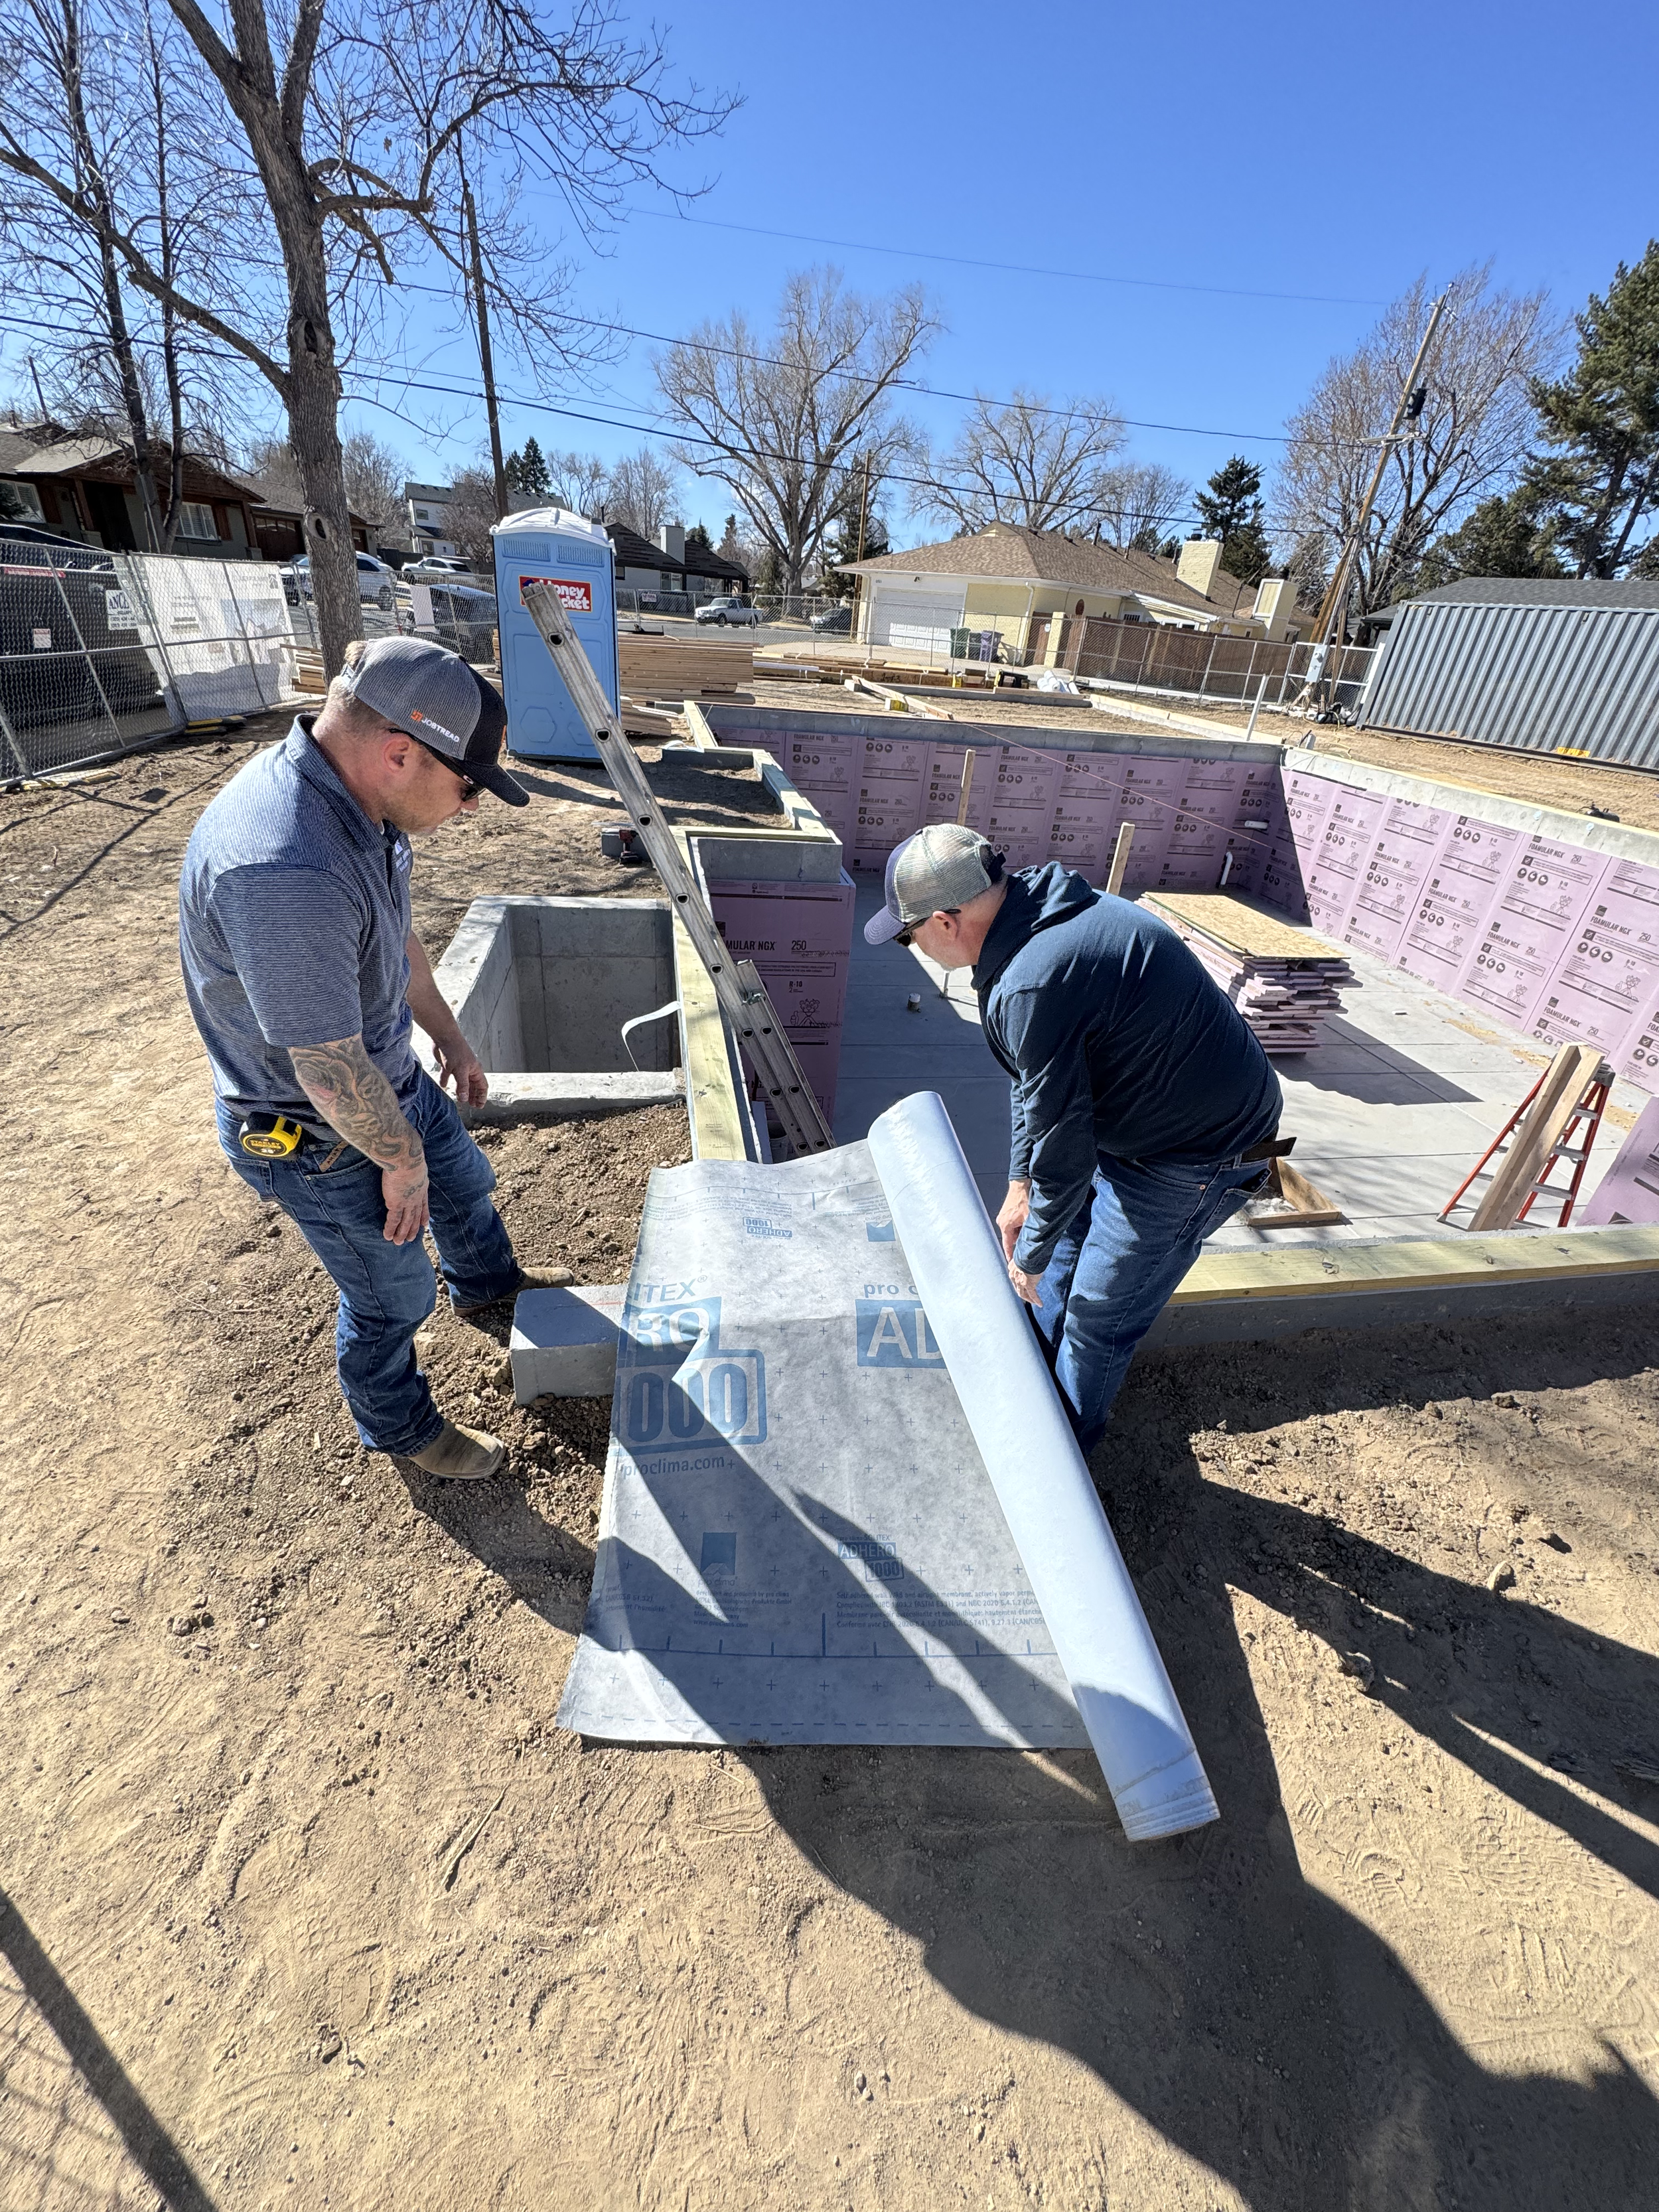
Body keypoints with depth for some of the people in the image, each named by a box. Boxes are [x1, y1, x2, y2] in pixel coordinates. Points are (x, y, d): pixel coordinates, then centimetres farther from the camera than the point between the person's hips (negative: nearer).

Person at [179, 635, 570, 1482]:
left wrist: (449, 1036, 18)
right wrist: (402, 1159, -14)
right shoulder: (284, 872, -39)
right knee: (392, 1295, 13)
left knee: (465, 1182, 30)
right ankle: (400, 1426, 43)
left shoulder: (352, 797, -8)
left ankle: (484, 1279, 62)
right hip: (322, 1137, -8)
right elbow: (333, 1072, -30)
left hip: (392, 1075, 9)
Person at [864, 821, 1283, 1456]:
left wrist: (1030, 1255, -9)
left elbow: (1063, 1147, -26)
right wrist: (1021, 1186, 12)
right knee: (1064, 1237, 22)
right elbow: (1038, 1077, 9)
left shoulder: (1035, 986, -34)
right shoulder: (1040, 914, -1)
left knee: (1098, 1312, 7)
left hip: (1196, 1157, -9)